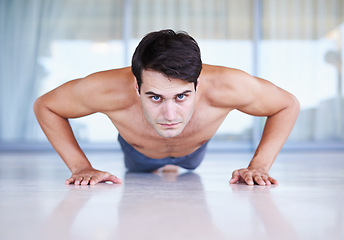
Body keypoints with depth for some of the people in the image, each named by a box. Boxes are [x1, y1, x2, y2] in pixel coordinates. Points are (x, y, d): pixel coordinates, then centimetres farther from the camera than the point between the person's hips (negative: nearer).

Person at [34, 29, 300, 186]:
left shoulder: (225, 86, -48)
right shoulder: (111, 89, -49)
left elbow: (288, 105, -27)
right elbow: (44, 105, -28)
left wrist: (259, 166, -34)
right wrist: (81, 167, -34)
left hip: (192, 151, 1)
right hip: (140, 153, -1)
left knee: (188, 166, 39)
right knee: (136, 168, 38)